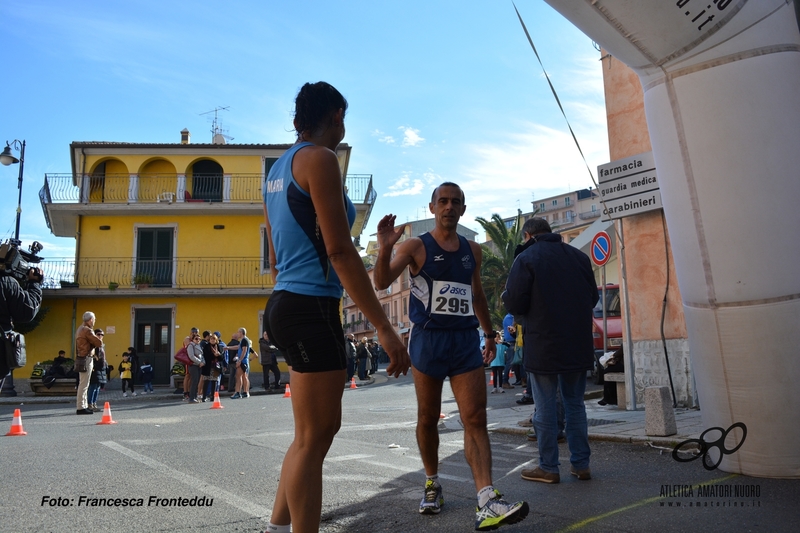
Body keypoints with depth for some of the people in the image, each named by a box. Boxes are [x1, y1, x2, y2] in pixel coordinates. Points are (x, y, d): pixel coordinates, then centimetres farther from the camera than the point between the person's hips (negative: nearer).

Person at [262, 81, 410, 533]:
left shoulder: (279, 168, 18)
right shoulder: (320, 157, -9)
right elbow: (340, 251, -19)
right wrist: (385, 327, -19)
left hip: (286, 304, 10)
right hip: (312, 308, -10)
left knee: (324, 426, 19)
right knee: (313, 438, 0)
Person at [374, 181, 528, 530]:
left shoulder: (472, 250, 12)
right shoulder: (416, 246, -1)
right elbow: (381, 283, -12)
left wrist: (490, 334, 21)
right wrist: (385, 249, -30)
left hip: (466, 341, 3)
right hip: (428, 339, -3)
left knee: (476, 419, -7)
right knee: (428, 419, 8)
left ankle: (487, 503, -11)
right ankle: (432, 484, 27)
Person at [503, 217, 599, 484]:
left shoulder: (526, 259, -9)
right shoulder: (578, 256, 6)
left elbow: (514, 304, -12)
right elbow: (593, 297, 14)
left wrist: (506, 296, 9)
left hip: (543, 346, -5)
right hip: (578, 344, 5)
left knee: (545, 407, 3)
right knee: (575, 403, 14)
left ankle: (548, 467, 9)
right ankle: (580, 464, 19)